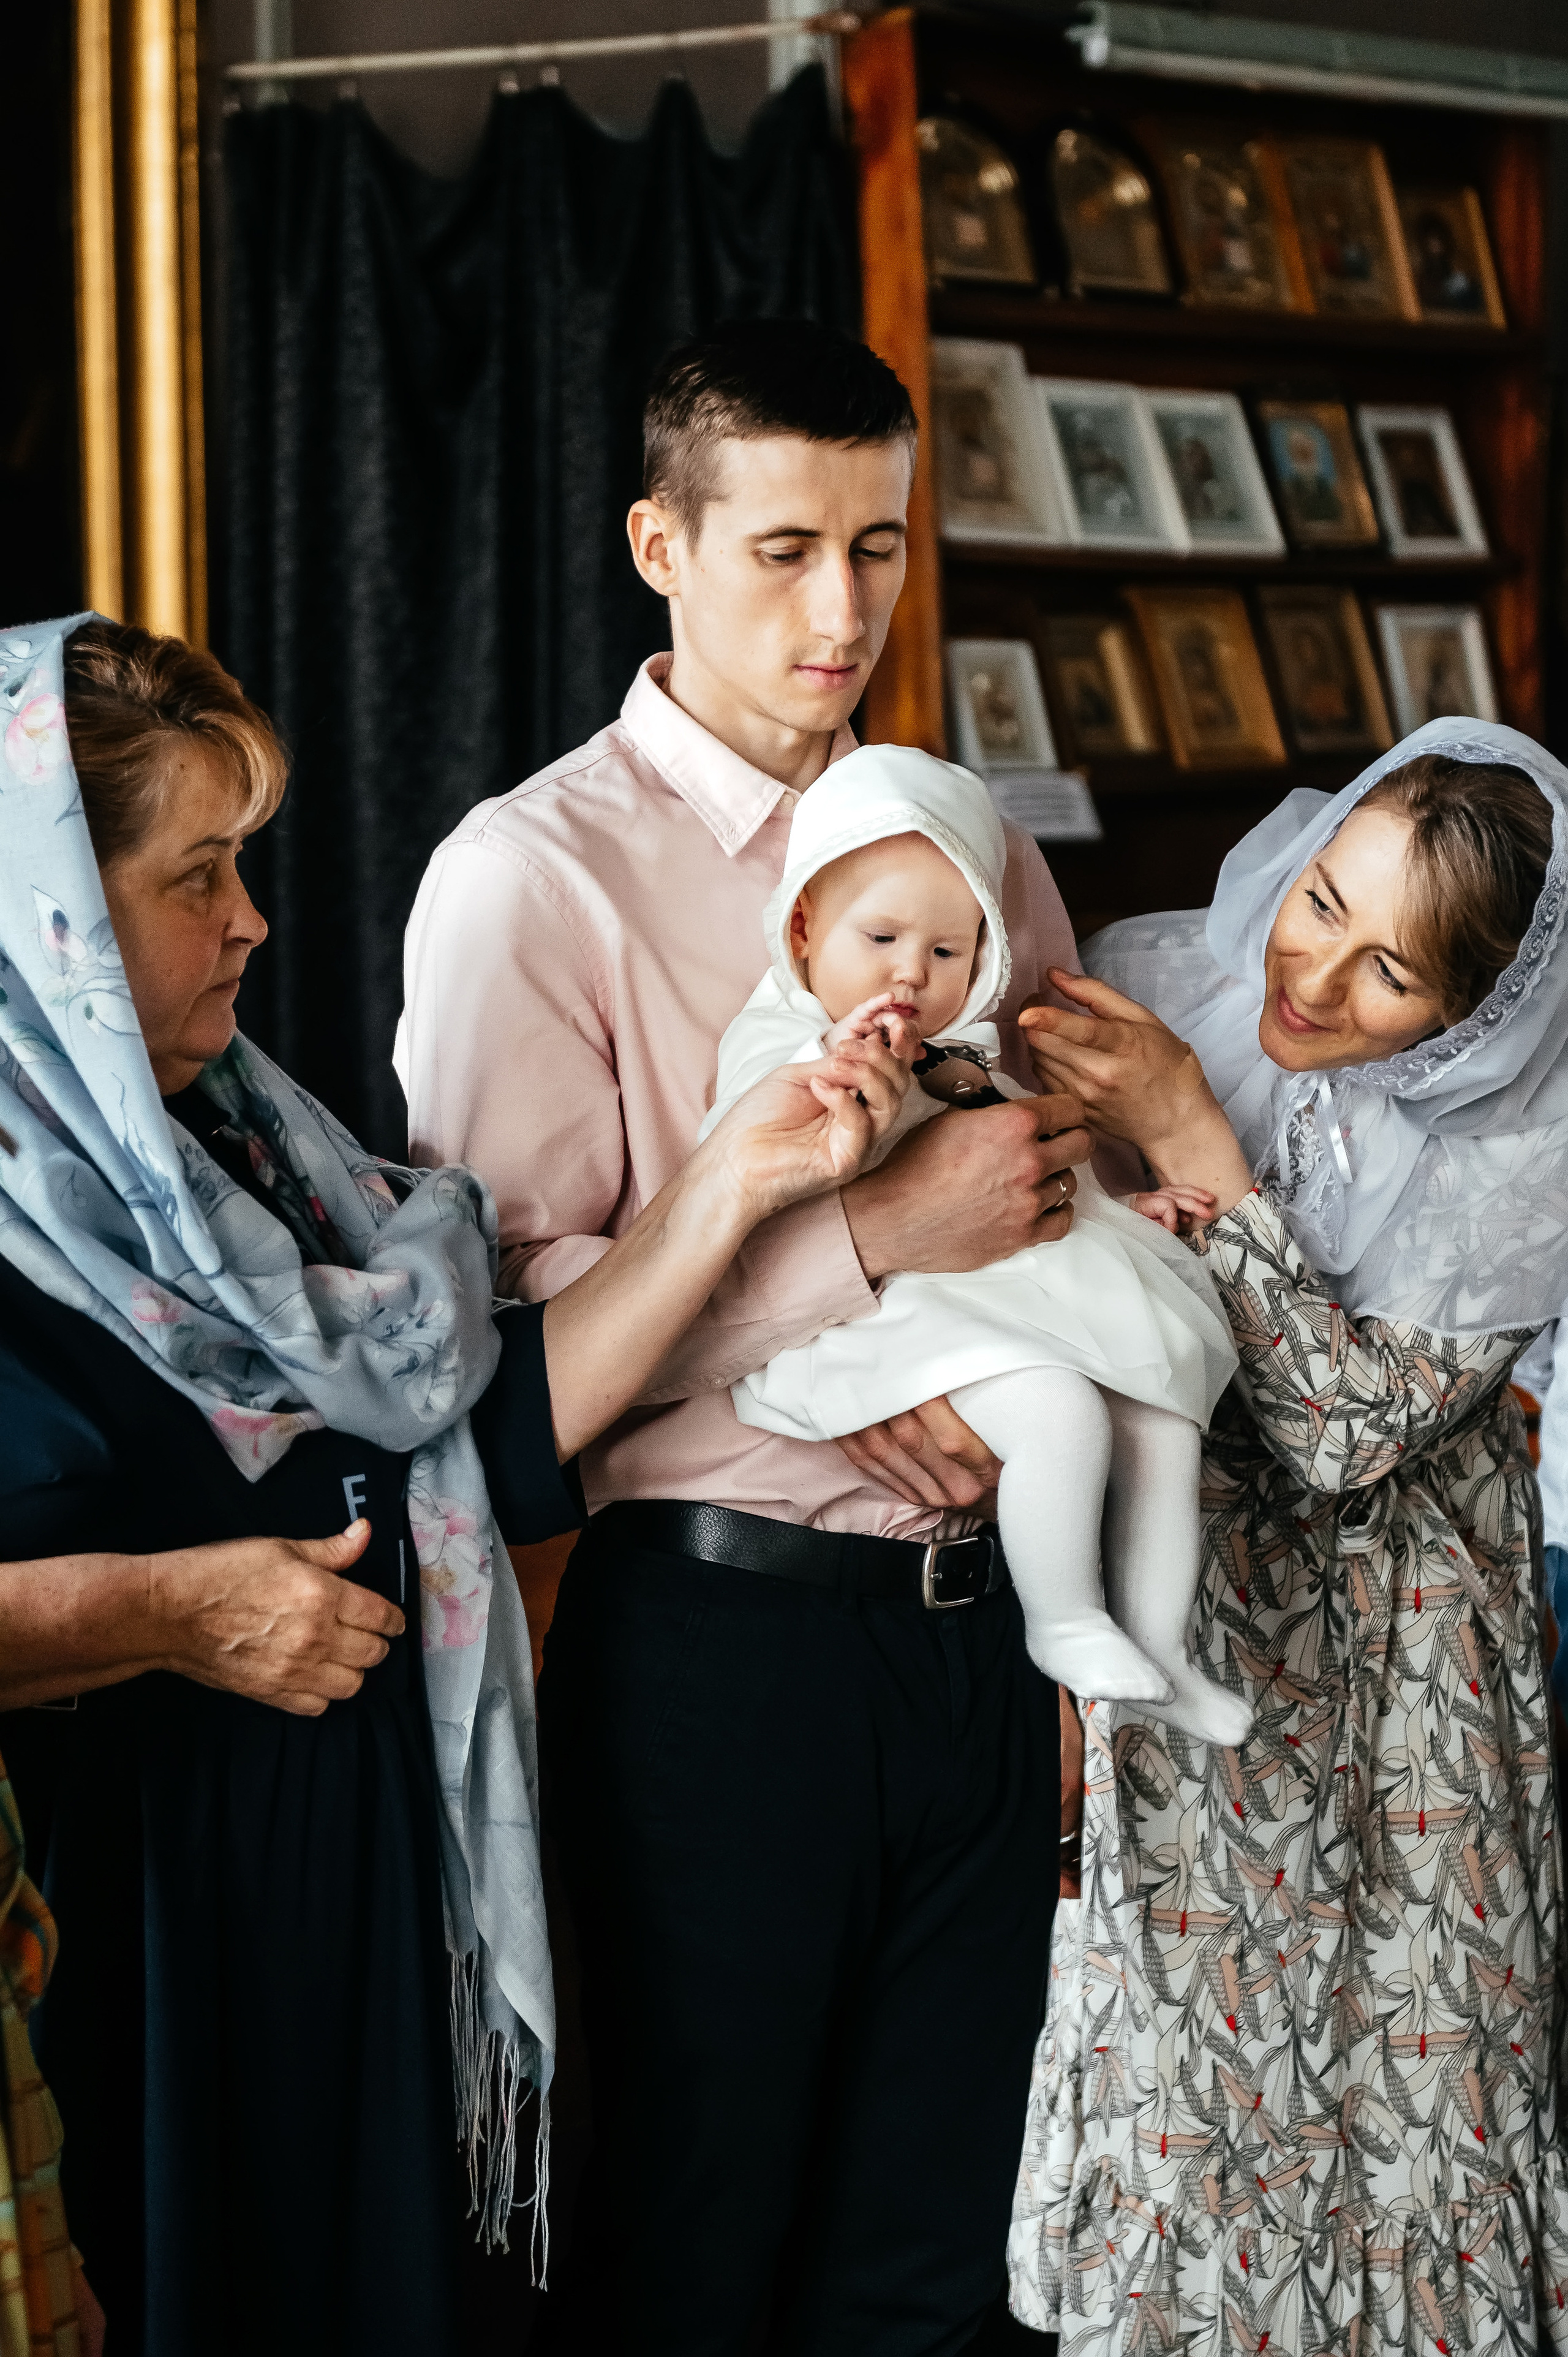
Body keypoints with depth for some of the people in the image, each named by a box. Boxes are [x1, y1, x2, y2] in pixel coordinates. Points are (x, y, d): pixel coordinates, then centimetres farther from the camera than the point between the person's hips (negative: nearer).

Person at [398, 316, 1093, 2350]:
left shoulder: (972, 839, 12)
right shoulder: (536, 875, -7)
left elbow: (1082, 1183, 18)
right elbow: (495, 1302, -16)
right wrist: (863, 1247, -20)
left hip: (972, 1622, 6)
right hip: (722, 1627, -5)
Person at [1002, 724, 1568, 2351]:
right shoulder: (1146, 985, -8)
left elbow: (1348, 1429, -22)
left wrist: (1192, 1145, -26)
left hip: (1394, 1655, -1)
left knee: (1399, 2075, 1)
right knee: (1176, 2068, 3)